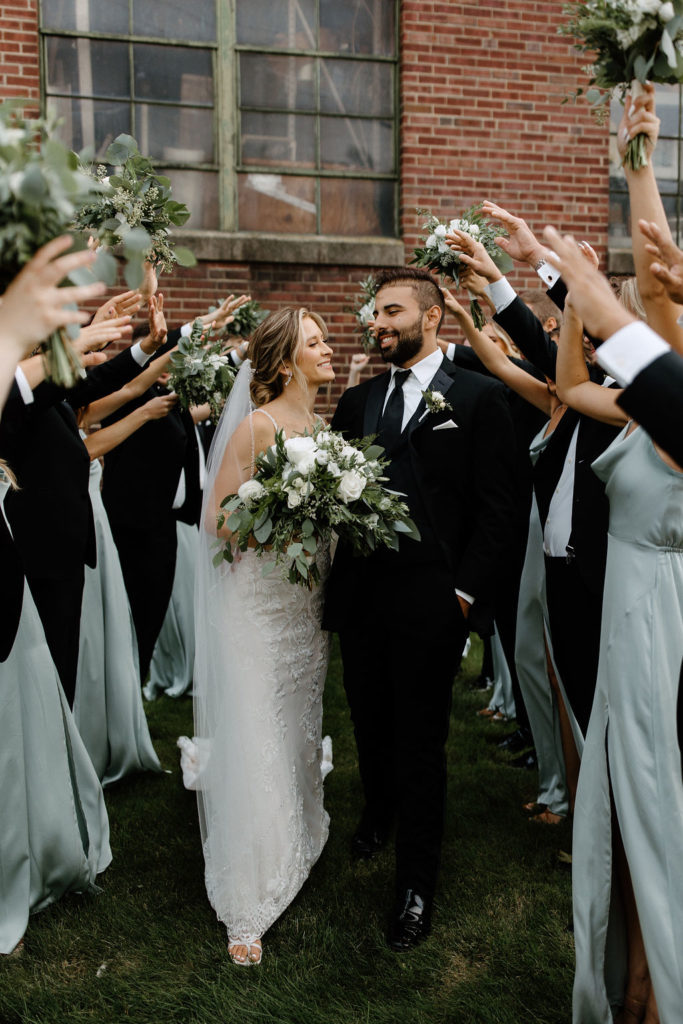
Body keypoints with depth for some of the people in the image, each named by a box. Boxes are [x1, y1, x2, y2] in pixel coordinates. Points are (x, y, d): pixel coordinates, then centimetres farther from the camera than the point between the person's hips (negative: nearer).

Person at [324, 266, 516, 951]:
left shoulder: (478, 398, -2)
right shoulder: (357, 400, 11)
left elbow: (493, 508, -6)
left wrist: (465, 592, -12)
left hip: (430, 603, -4)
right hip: (360, 595, 5)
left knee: (419, 740, 6)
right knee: (370, 723, 20)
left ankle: (416, 885, 23)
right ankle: (379, 811, 49)